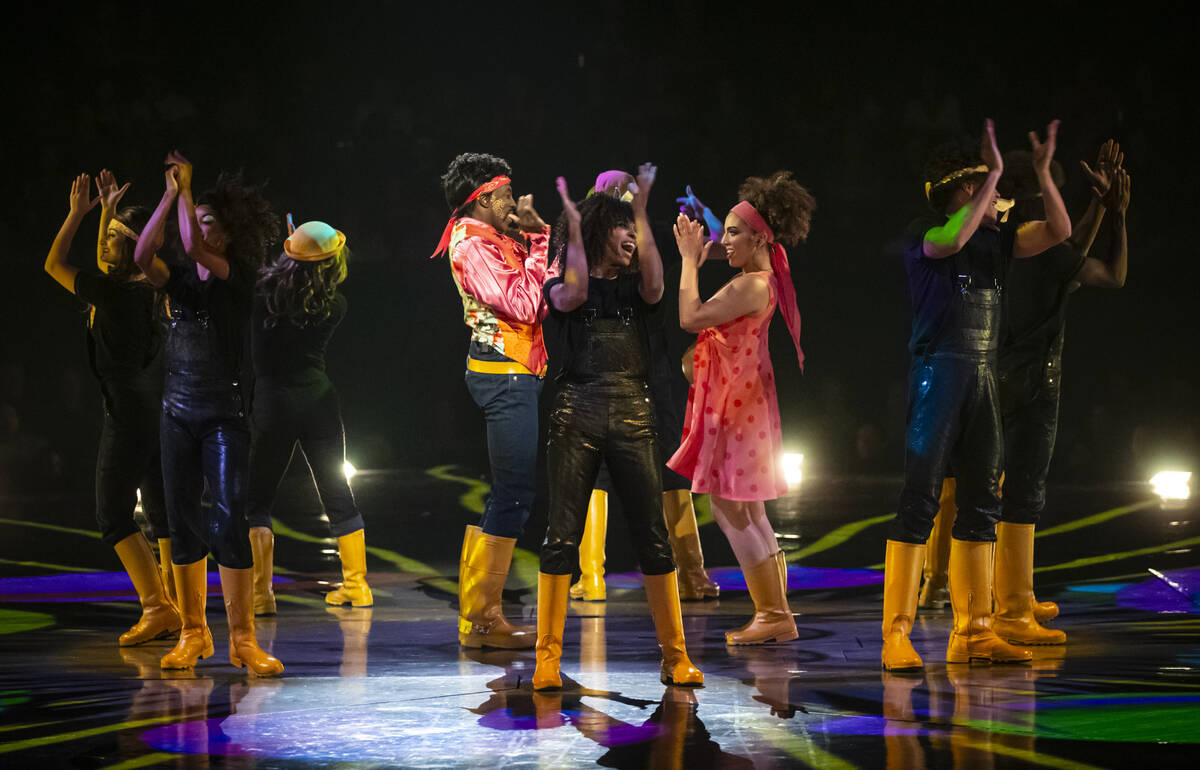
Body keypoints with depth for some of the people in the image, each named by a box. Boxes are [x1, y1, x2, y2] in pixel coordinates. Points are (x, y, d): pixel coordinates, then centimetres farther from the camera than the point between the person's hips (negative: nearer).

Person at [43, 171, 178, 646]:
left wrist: (78, 214, 3)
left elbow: (54, 264, -5)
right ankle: (175, 609, 13)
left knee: (112, 514, -4)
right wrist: (108, 211, 26)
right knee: (162, 512, 11)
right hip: (158, 408, 8)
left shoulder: (115, 294, -17)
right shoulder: (151, 287, 6)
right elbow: (106, 266, 27)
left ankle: (155, 607, -13)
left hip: (129, 414, -8)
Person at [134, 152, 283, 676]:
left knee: (228, 519, -12)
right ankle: (193, 633, 13)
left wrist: (187, 188, -11)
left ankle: (242, 637, -10)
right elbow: (143, 256, -10)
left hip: (225, 415, -5)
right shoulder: (180, 279, 9)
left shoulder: (239, 277, -4)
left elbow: (194, 248, -20)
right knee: (182, 522, 5)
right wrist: (170, 195, -12)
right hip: (178, 413, 5)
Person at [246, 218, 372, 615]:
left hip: (270, 400, -2)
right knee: (337, 494, 14)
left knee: (257, 499, 5)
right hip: (319, 399, 3)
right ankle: (356, 585, 21)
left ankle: (261, 593, -4)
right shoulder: (335, 305, -6)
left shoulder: (263, 288, -13)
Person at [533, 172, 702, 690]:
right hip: (577, 413, -2)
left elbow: (655, 286, -6)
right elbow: (572, 296, -12)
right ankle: (548, 657, -3)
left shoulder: (633, 285, 16)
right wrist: (574, 224, -7)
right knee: (562, 535, -5)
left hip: (632, 414, 2)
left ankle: (674, 656, 5)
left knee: (653, 538, -1)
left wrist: (642, 211, -7)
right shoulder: (562, 284, 11)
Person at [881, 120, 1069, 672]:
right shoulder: (922, 234, -4)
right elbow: (952, 240, -26)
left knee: (981, 501, 7)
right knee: (920, 498, -10)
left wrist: (1042, 171, 4)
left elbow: (1058, 232, 16)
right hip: (937, 372, -7)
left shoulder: (995, 238, 15)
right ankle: (896, 635, -10)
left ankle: (973, 631, 11)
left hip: (983, 376, 7)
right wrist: (995, 172, -20)